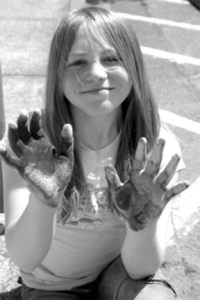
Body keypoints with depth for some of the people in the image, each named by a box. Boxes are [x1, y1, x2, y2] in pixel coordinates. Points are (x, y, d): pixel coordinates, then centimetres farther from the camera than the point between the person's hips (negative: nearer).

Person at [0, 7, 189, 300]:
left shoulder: (156, 147, -18)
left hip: (121, 268, -1)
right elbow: (24, 259, -24)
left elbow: (141, 268, -19)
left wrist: (143, 222, -39)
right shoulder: (32, 144, -20)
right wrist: (42, 204, -43)